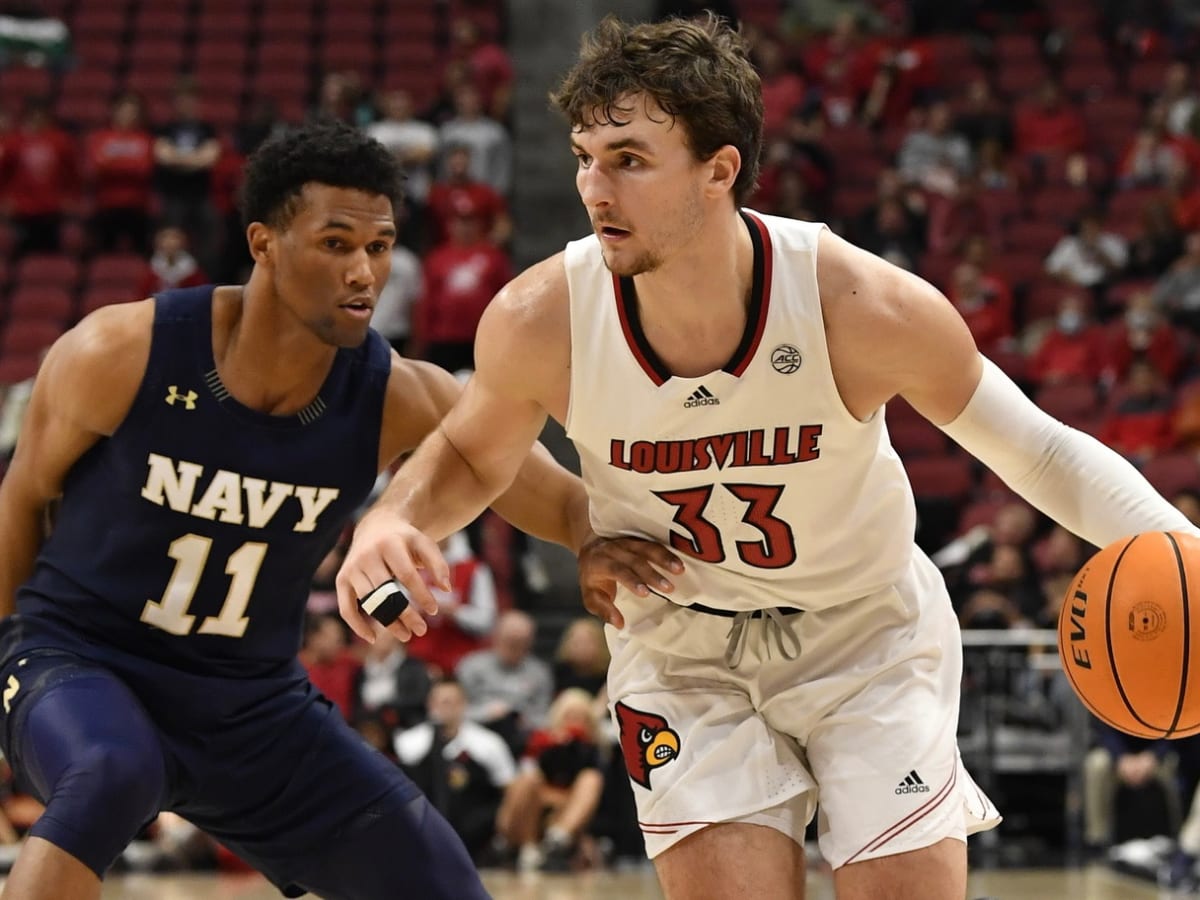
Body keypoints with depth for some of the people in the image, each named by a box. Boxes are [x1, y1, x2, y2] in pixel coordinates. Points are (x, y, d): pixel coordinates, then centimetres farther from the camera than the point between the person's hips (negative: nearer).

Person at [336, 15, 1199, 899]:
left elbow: (1037, 450, -14)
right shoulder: (538, 321, -22)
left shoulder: (865, 309, -28)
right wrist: (389, 522, -20)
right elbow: (473, 458, 1)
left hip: (866, 634, -1)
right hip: (681, 651, 1)